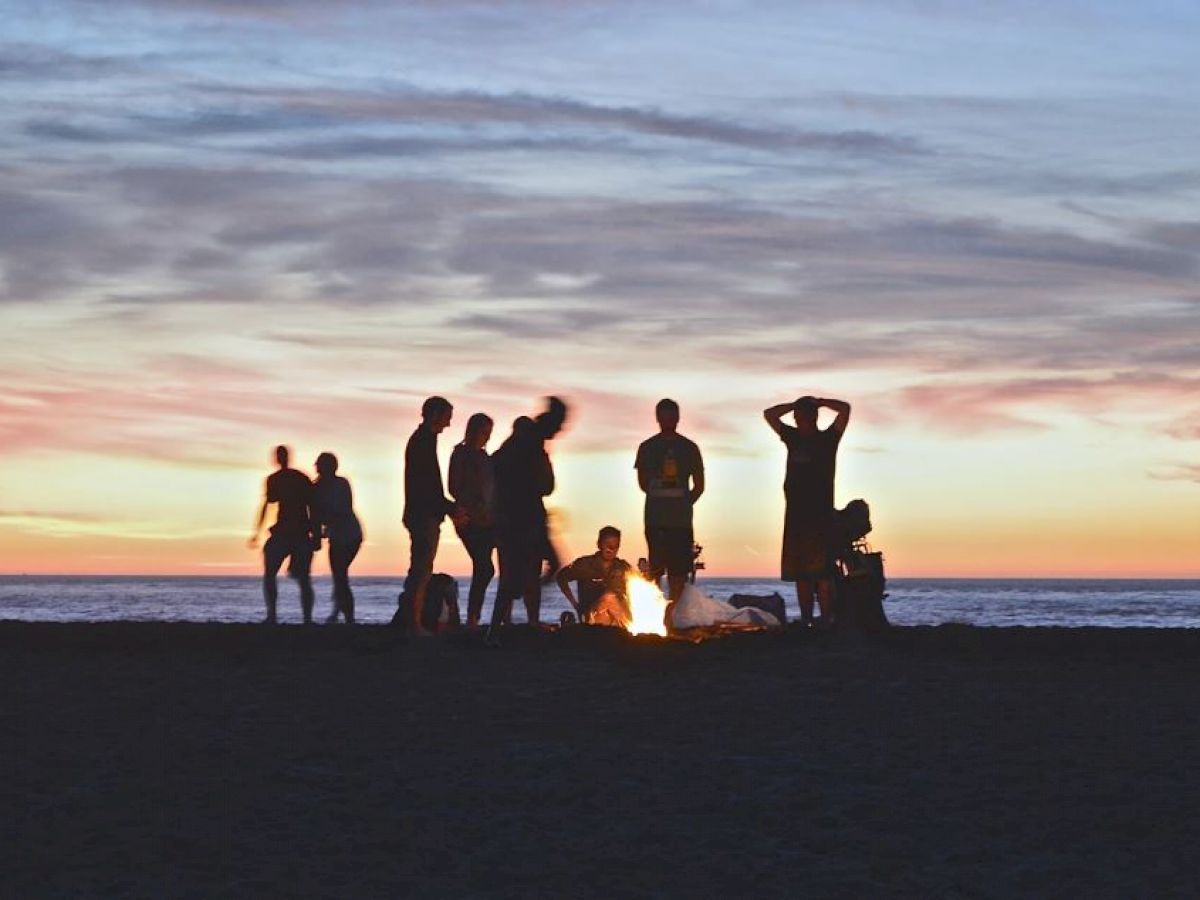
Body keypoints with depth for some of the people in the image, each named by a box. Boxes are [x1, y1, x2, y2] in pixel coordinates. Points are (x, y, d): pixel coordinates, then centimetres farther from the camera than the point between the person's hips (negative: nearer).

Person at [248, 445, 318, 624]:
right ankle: (308, 619, -3)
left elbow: (266, 505, -3)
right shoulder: (303, 478, 10)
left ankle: (272, 615, -9)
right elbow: (312, 507, 7)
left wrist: (257, 533, 0)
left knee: (269, 575, 6)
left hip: (283, 531, -3)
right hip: (303, 533, 3)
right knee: (304, 579, 7)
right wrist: (316, 534, 9)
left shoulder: (273, 479, 1)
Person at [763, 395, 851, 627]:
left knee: (821, 572, -12)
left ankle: (826, 619, -15)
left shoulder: (827, 438, 3)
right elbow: (769, 414, 23)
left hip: (821, 515, -5)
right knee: (800, 573, 3)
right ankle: (806, 620, 5)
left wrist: (818, 402, 6)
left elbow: (845, 409, -7)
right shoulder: (793, 437, 16)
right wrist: (795, 405, 16)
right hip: (795, 515, 5)